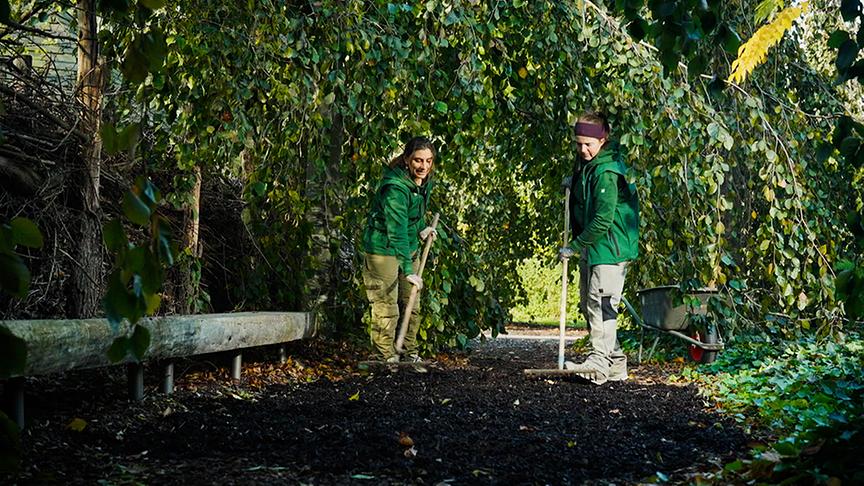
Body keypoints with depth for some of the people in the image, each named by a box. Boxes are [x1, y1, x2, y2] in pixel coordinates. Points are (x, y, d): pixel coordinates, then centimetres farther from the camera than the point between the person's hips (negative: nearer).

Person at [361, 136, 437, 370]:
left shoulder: (425, 181, -1)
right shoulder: (396, 188, -27)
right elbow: (397, 231, -33)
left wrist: (422, 229, 4)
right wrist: (408, 270, -37)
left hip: (409, 248, 9)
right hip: (383, 249, -8)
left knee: (413, 305, 13)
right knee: (386, 307, -7)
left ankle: (410, 353, 25)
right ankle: (386, 358, 4)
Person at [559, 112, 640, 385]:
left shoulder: (606, 172, -18)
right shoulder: (585, 165, 12)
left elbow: (603, 220, -22)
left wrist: (574, 246, -16)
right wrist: (575, 184, 11)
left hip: (610, 248, -11)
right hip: (591, 249, 11)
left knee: (600, 302, -18)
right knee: (588, 305, 12)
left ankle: (599, 362, -22)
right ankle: (616, 363, 19)